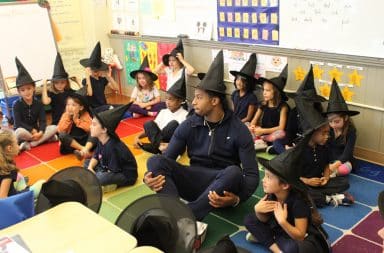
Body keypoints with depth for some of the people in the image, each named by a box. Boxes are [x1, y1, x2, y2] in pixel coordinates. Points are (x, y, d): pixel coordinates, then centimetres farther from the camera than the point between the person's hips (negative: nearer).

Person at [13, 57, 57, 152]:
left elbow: (43, 121, -8)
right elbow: (18, 123, -16)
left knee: (54, 128, -20)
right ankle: (46, 138, -21)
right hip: (24, 131, -4)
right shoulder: (16, 104, -9)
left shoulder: (38, 103, -1)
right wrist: (32, 130, -25)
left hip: (36, 131, 4)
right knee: (20, 132, -38)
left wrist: (40, 132, -27)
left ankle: (29, 144, -25)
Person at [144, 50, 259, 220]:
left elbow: (252, 174, -13)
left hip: (223, 185, -2)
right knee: (155, 161, -22)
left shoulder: (239, 130, -8)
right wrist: (151, 176, -27)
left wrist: (237, 198, -34)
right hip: (195, 181, 3)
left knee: (234, 172, -37)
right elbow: (165, 159, -3)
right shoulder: (189, 125, 0)